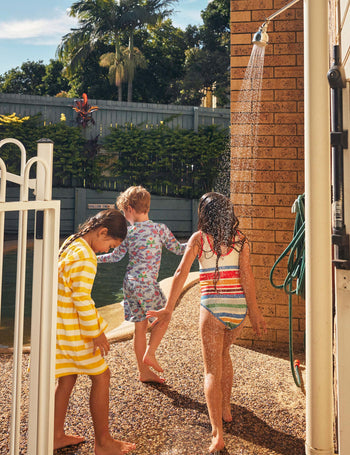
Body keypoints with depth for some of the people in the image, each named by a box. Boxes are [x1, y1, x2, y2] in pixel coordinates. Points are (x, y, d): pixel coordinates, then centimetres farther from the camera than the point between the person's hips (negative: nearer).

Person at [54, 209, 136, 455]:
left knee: (67, 378, 19)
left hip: (60, 325, 9)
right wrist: (96, 333, -15)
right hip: (73, 329, -9)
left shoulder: (70, 244, 9)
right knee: (101, 376, 4)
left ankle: (57, 435, 32)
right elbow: (82, 298, -24)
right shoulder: (85, 256, -22)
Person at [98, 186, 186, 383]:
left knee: (140, 325, 12)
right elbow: (177, 249, -1)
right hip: (147, 282, -4)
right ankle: (150, 353, 5)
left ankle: (144, 372, 21)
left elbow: (116, 256, 9)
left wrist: (95, 258, 21)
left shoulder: (128, 232, 2)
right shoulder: (160, 228, -6)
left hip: (130, 282, 5)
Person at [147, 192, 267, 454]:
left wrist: (169, 309, -11)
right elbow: (246, 275, -6)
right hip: (238, 307, 4)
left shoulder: (199, 238, -1)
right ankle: (225, 408, 40)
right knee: (223, 353, 29)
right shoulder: (240, 238, 3)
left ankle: (217, 433, -3)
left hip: (212, 307, -3)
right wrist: (254, 311, -6)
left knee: (212, 371, 5)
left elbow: (181, 273, -11)